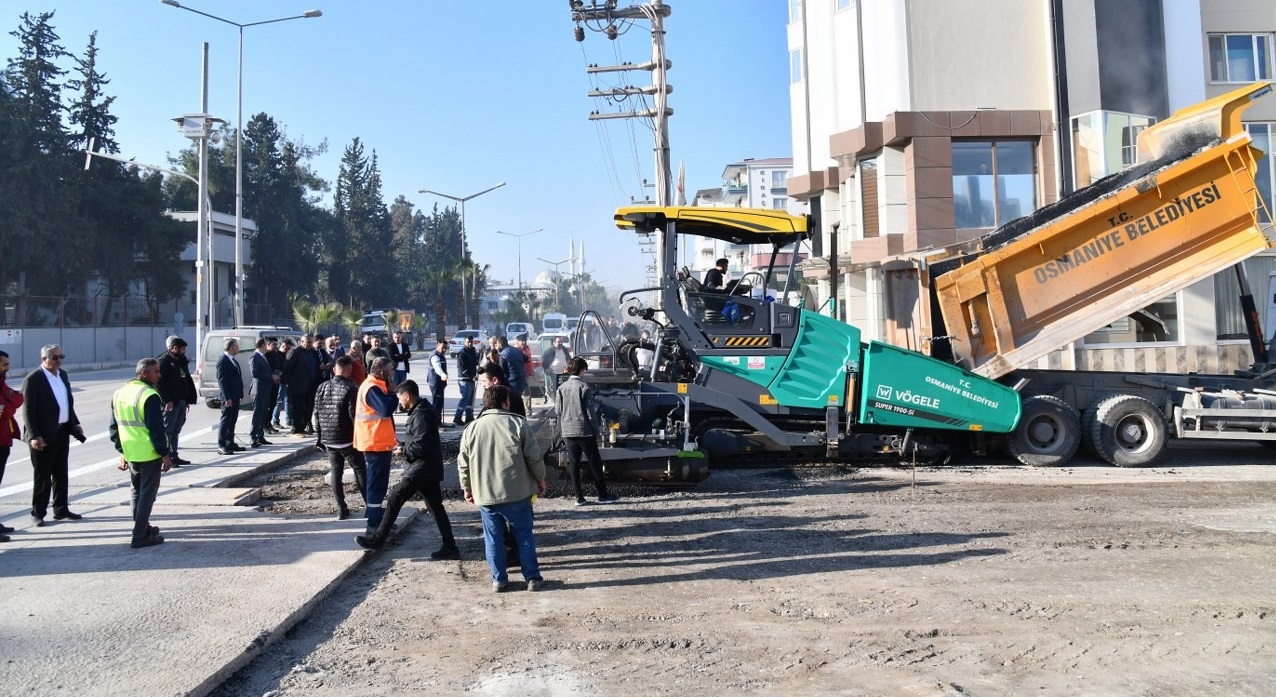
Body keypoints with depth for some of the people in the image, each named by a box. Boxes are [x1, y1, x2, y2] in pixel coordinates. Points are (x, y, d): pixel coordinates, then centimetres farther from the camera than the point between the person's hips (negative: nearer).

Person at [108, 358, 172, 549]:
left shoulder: (119, 393, 9)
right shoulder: (150, 396, -18)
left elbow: (114, 427, 15)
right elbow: (157, 429, -19)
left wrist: (121, 451, 21)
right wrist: (165, 454, -13)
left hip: (130, 453, 8)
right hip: (149, 454, -8)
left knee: (137, 490, 21)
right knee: (147, 493, -1)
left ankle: (142, 527, 32)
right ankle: (140, 536, -1)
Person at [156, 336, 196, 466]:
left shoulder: (182, 361, 17)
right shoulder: (163, 361, -11)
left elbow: (187, 381, 21)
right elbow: (159, 382, -18)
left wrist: (188, 401, 17)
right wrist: (167, 400, -22)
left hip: (181, 401, 9)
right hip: (170, 402, -9)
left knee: (175, 431, 14)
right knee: (167, 430, -5)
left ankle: (174, 456, 21)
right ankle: (166, 458, -3)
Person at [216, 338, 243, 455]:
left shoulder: (233, 360, 14)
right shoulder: (222, 361, -15)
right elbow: (222, 381, -18)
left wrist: (240, 394, 15)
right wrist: (227, 398, -22)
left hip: (235, 396, 9)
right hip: (229, 397, -9)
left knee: (232, 421, 14)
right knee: (225, 420, -7)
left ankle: (230, 444, 22)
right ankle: (221, 446, -5)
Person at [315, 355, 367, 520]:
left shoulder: (322, 388, 4)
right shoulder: (351, 389, -14)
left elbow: (317, 415, 8)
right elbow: (354, 416, -16)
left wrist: (319, 437, 16)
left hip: (329, 440, 5)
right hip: (348, 440, -5)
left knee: (336, 473, 10)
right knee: (360, 471, 5)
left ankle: (341, 509, 9)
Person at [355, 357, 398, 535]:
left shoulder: (376, 386, 12)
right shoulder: (372, 388, -21)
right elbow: (387, 409, -32)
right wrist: (393, 392, -20)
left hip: (379, 440, 11)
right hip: (376, 442, -11)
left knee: (378, 480, 21)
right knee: (377, 481, -6)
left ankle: (377, 513, 34)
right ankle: (374, 524, -3)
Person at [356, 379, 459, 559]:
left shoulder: (420, 415, -17)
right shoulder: (422, 411, 16)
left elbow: (422, 445, -23)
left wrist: (404, 451, -9)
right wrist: (404, 445, 12)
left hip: (422, 467, -10)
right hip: (429, 467, 10)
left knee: (395, 497, -4)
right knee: (436, 506, 9)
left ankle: (378, 538, 4)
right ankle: (450, 547, 9)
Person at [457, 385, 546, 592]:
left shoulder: (472, 428, 2)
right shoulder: (518, 423, -7)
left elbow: (463, 464, 7)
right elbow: (534, 457, -6)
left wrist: (467, 488, 20)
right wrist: (540, 479, 9)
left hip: (485, 495, 2)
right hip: (516, 493, -2)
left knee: (493, 538, 12)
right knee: (524, 535, 9)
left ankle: (499, 579, 17)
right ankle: (533, 577, 12)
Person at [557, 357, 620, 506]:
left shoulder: (561, 388, 4)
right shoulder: (583, 387, -9)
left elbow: (558, 411, 6)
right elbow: (590, 412, -10)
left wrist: (561, 432, 14)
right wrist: (596, 432, -3)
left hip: (567, 432, 4)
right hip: (584, 431, -4)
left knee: (574, 464, 7)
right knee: (594, 463, 4)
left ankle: (579, 497, 9)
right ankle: (603, 495, 8)